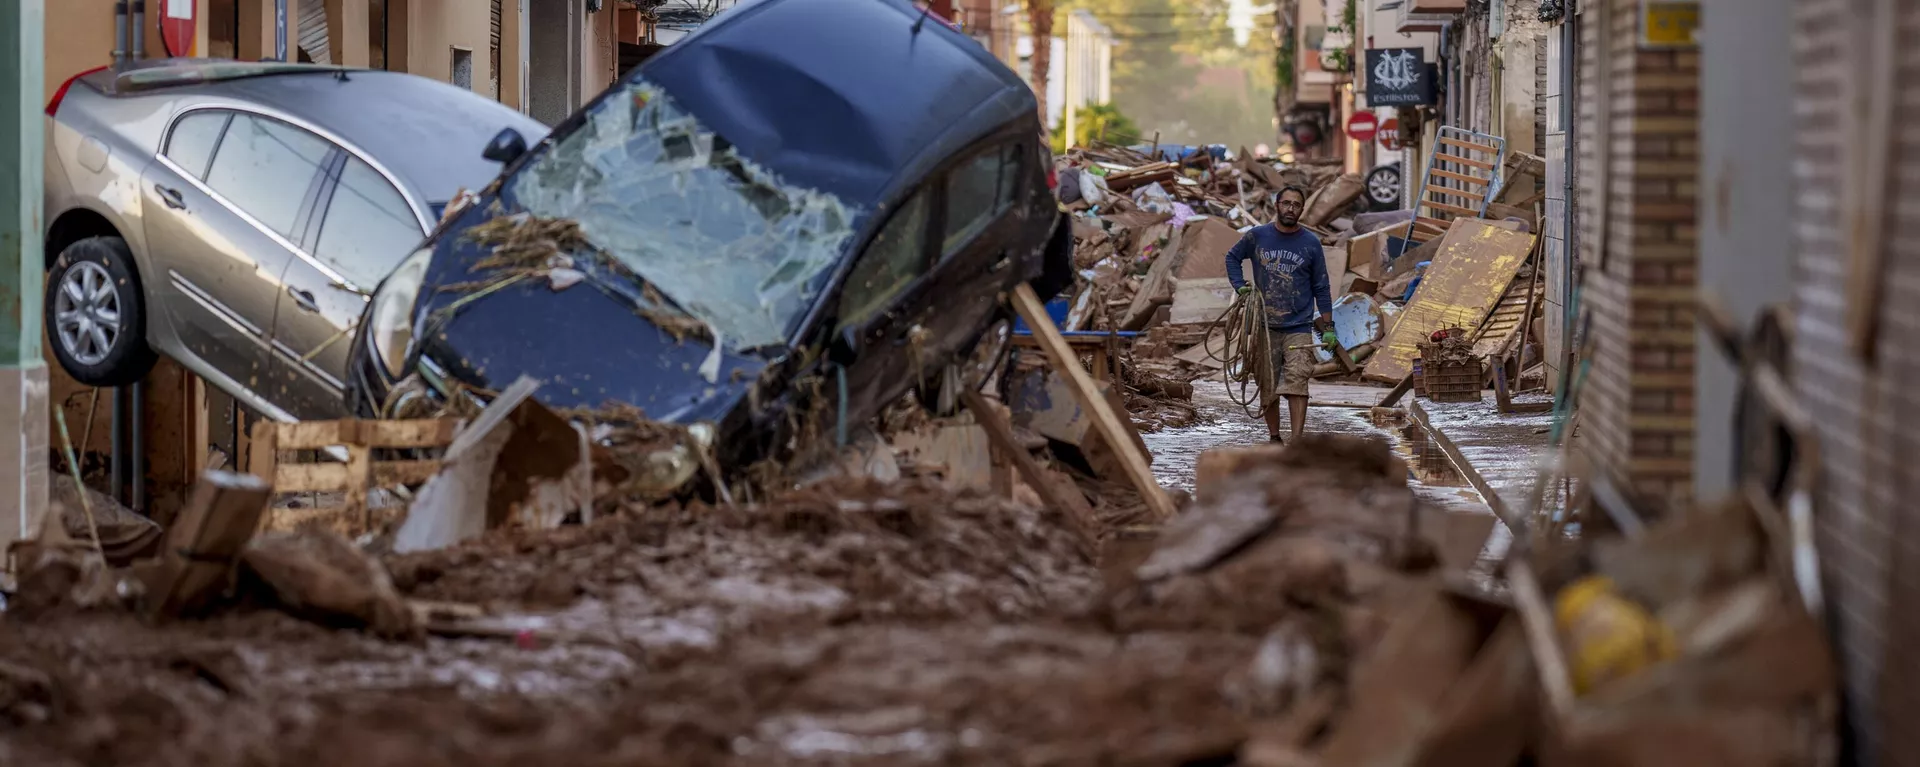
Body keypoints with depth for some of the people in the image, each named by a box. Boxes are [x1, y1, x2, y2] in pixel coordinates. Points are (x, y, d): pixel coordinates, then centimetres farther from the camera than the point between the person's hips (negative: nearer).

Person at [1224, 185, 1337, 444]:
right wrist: (1240, 287, 3)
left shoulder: (1311, 243, 2)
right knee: (1267, 388, 7)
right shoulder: (1257, 236, 3)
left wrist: (1328, 327, 4)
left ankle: (1296, 442, -20)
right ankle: (1274, 439, 20)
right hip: (1264, 326, 2)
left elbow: (1321, 289, 7)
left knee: (1296, 384, -15)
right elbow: (1232, 257, 20)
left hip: (1299, 327, -2)